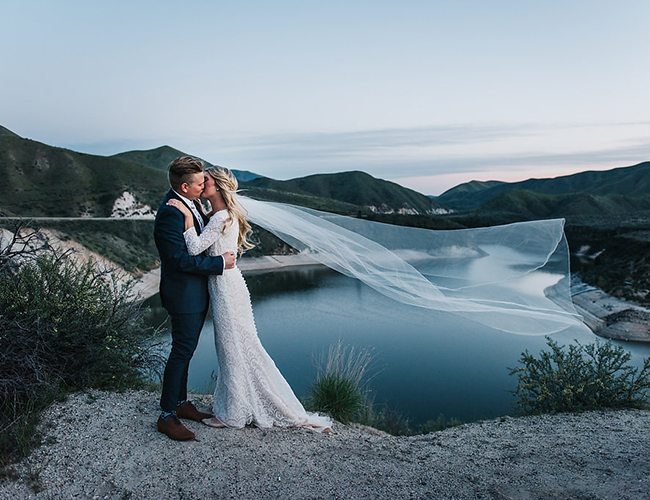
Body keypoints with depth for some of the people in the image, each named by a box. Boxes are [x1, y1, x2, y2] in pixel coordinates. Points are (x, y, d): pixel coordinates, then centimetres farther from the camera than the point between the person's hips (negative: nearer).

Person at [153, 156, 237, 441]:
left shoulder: (190, 203, 6)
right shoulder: (170, 214, -23)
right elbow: (181, 259, -25)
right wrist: (220, 263, -19)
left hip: (197, 292, 9)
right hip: (183, 293, -9)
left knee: (186, 349, 18)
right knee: (181, 351, 0)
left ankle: (181, 403, 33)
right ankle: (167, 416, 14)